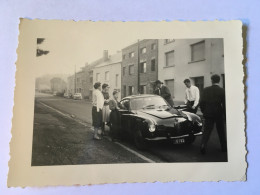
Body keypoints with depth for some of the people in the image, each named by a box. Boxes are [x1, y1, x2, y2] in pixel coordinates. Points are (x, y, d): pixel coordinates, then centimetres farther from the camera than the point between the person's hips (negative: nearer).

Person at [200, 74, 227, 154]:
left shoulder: (206, 90, -4)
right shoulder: (222, 91, -8)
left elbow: (202, 102, -2)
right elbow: (224, 104, -6)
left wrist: (204, 111, 12)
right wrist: (225, 115, 5)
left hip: (208, 114, 1)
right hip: (219, 114, 0)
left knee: (206, 130, 5)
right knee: (221, 131, 15)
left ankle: (203, 145, -10)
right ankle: (224, 147, 26)